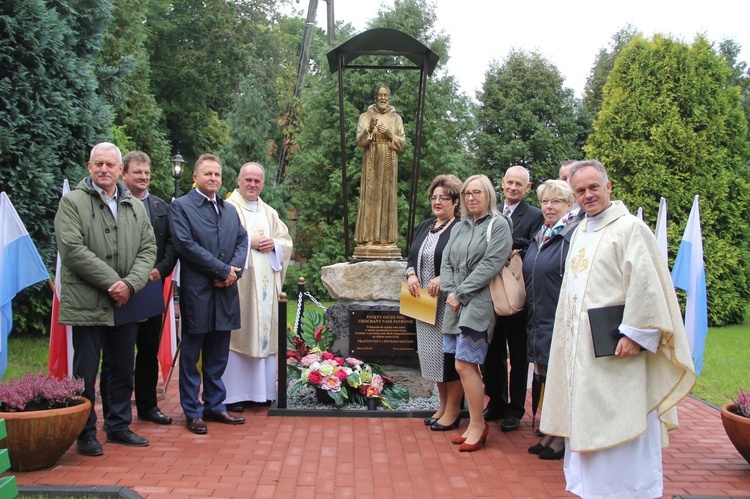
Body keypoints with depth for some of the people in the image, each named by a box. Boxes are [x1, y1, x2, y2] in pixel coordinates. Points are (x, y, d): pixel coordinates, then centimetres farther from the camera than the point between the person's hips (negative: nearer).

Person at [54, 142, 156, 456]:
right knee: (86, 373, 4)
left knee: (123, 370, 14)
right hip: (87, 304, -5)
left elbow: (148, 249, 5)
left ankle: (118, 426, 29)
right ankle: (86, 434, 17)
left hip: (126, 304, 5)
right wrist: (112, 282, -16)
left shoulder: (135, 206, 11)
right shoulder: (72, 202, -3)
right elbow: (73, 250, -14)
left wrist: (130, 284, -12)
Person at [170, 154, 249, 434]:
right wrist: (224, 270, -14)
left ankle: (214, 406, 23)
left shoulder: (229, 210, 18)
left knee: (218, 355, 12)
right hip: (196, 292, -5)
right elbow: (186, 245, -13)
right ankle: (192, 412, 14)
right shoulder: (181, 206, -2)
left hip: (225, 292, 6)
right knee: (191, 355, 5)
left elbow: (242, 241, 11)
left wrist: (234, 271, -8)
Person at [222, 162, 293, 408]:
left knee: (265, 331, 5)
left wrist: (274, 243, -4)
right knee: (238, 333, -6)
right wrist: (248, 242, -14)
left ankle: (262, 389, 12)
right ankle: (233, 393, -1)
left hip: (266, 284, 6)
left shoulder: (270, 213, 19)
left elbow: (287, 241, 16)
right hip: (240, 282, -6)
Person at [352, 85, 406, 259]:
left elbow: (402, 144, 6)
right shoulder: (365, 117, 8)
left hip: (389, 163, 1)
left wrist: (389, 134, -10)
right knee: (370, 197, -6)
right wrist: (369, 130, -18)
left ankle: (387, 239, -2)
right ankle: (368, 238, -7)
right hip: (371, 163, -1)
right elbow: (359, 141, 0)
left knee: (388, 198, -3)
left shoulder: (396, 118, 11)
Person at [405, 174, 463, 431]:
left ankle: (453, 411, 12)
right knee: (433, 353, 13)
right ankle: (443, 406, 25)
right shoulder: (425, 226, 14)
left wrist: (443, 278, -24)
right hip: (425, 303, 8)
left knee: (450, 354, -1)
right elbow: (412, 257, 16)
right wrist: (411, 274, -3)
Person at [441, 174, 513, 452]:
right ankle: (475, 423, 18)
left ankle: (477, 424, 3)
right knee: (468, 365, 7)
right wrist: (450, 292, -4)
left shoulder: (499, 225, -3)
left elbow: (490, 265, -13)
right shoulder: (460, 227, 17)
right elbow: (446, 263, 13)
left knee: (464, 365, -11)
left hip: (479, 303, -6)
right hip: (457, 304, 6)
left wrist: (461, 292, -13)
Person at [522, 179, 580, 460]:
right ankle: (550, 432, 26)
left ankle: (562, 438, 15)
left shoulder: (575, 235, -12)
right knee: (546, 378, 14)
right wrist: (530, 319, 18)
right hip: (539, 322, 8)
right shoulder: (540, 236, 15)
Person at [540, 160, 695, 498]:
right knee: (585, 418, 15)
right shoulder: (579, 233, 15)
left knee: (619, 424, -2)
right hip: (580, 347, 8)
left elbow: (645, 284, -18)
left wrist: (634, 334, -21)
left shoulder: (629, 227, -11)